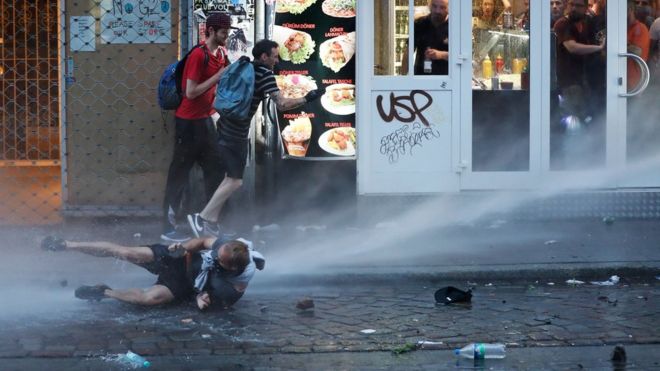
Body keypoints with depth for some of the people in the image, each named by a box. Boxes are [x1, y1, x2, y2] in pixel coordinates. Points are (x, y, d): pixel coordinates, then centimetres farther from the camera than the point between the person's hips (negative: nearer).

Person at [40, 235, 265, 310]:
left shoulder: (235, 287, -25)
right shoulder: (224, 246, -19)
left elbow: (220, 303, -9)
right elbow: (203, 241, 0)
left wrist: (202, 299, -29)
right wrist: (185, 247, -17)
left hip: (183, 285, -3)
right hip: (177, 259, 3)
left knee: (150, 298, -33)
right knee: (125, 252, -13)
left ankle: (104, 293, -5)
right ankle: (67, 245, 0)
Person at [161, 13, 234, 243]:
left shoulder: (221, 54, 8)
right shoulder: (198, 55, -18)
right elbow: (190, 92, -22)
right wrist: (217, 77, -20)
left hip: (206, 120, 9)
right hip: (189, 122, -9)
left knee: (215, 169, 11)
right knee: (179, 174, -4)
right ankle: (168, 229, 0)